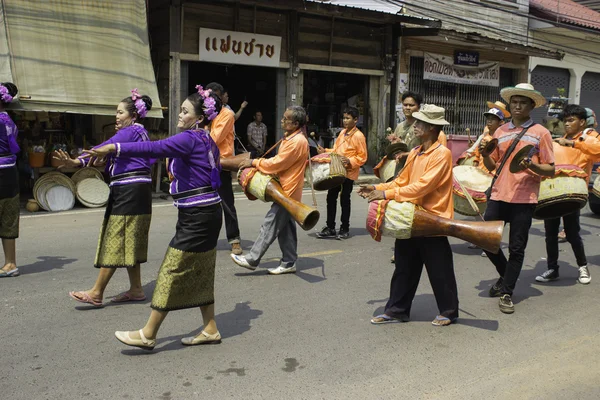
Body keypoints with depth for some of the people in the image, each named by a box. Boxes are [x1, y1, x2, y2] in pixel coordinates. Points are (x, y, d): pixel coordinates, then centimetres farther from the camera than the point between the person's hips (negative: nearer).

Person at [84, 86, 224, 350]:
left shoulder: (189, 139, -15)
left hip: (197, 216, -10)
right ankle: (210, 330, 22)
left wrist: (114, 148, -35)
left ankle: (148, 335, 6)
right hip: (208, 212, 10)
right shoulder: (206, 141, 14)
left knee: (172, 271, -3)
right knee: (199, 272, 14)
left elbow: (154, 148, -29)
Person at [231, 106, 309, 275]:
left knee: (270, 225, -5)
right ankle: (289, 263, 19)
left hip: (288, 191, -10)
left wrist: (254, 162, -11)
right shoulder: (290, 138, 12)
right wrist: (258, 163, 5)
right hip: (286, 189, 10)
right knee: (286, 226, 12)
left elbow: (277, 163, -20)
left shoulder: (297, 141, -20)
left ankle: (252, 260, 0)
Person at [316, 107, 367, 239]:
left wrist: (350, 161, -26)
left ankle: (345, 229, 17)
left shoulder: (358, 136, -12)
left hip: (349, 173, -7)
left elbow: (362, 157, -12)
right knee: (331, 198, 8)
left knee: (344, 200, 3)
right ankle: (330, 228, 18)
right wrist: (325, 151, 3)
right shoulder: (342, 132, 10)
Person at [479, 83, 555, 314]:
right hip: (498, 195, 4)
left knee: (516, 248, 3)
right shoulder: (500, 132, 11)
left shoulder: (540, 133, 1)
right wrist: (485, 153, -5)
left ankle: (506, 293, 17)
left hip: (524, 199, -3)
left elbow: (551, 170, 0)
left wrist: (532, 166, -20)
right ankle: (506, 275, 30)